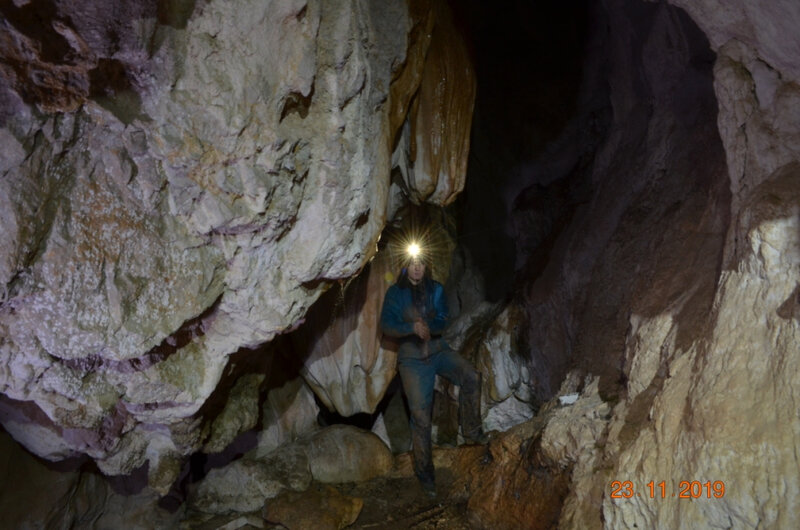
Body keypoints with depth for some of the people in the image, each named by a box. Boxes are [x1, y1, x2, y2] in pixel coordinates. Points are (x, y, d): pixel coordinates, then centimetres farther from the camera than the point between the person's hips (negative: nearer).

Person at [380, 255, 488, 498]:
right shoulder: (395, 293, -3)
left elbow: (442, 322, -4)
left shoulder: (435, 290, 3)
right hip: (412, 357, -2)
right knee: (420, 416, -2)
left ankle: (472, 432, -5)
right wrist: (412, 328, -29)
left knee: (471, 377, -23)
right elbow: (386, 325, -11)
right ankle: (424, 472, 12)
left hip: (438, 350, 3)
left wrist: (427, 326, -27)